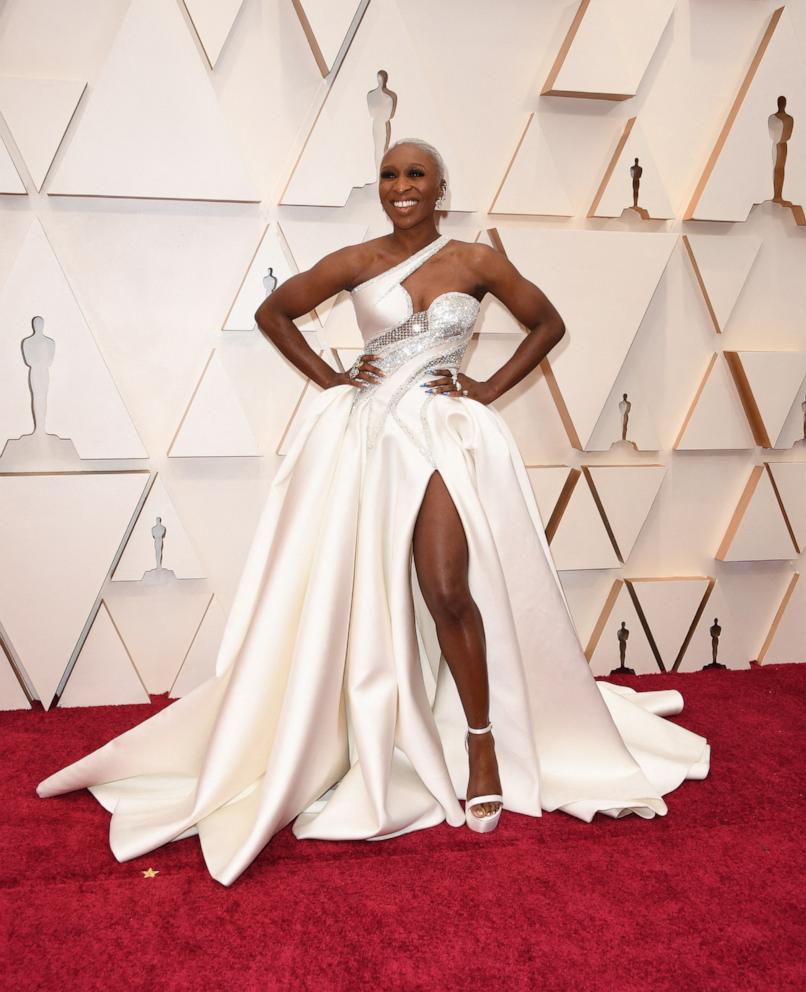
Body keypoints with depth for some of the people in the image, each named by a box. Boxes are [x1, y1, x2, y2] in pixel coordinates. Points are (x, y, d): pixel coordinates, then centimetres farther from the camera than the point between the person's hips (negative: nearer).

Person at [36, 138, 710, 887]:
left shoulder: (476, 263, 3)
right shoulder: (357, 262, 3)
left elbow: (548, 324, 14)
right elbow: (272, 312, 13)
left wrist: (490, 388, 4)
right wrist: (328, 378, 4)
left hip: (447, 434, -1)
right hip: (363, 433, 2)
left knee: (449, 591, -13)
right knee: (352, 595, 3)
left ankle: (483, 742, 5)